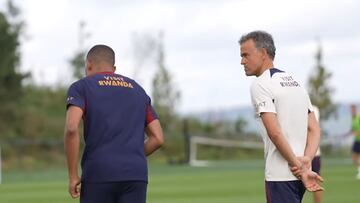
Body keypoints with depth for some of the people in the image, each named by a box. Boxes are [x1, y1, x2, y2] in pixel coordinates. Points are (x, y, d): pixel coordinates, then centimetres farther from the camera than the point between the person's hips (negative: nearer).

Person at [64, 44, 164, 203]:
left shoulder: (81, 87, 5)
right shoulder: (138, 91, 20)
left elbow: (71, 128, -13)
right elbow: (158, 138, 14)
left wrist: (73, 176, -6)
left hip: (99, 176, -3)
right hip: (135, 176, 3)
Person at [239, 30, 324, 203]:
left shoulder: (260, 85, -9)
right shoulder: (296, 82, 18)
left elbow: (275, 132, -19)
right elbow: (314, 129, 10)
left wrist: (298, 166, -14)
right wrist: (306, 160, -4)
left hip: (280, 176, -8)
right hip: (298, 176, 8)